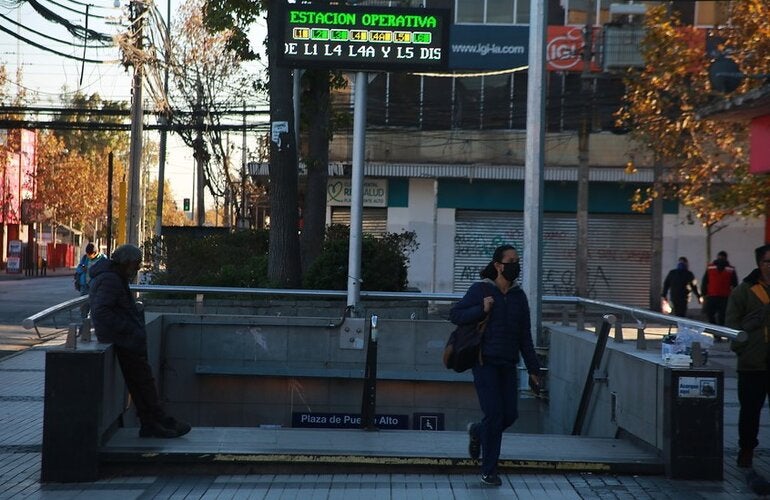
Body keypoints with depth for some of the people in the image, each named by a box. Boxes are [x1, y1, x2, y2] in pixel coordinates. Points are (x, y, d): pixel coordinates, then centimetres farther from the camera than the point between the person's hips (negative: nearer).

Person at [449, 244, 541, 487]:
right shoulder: (480, 290, -4)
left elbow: (525, 337, 13)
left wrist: (533, 369, 9)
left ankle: (477, 431, 33)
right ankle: (489, 471, 5)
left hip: (508, 365, 5)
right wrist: (481, 310, -19)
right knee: (494, 414, -9)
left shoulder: (519, 296, 10)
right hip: (485, 363, -5)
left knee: (510, 414, 0)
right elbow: (455, 314, -5)